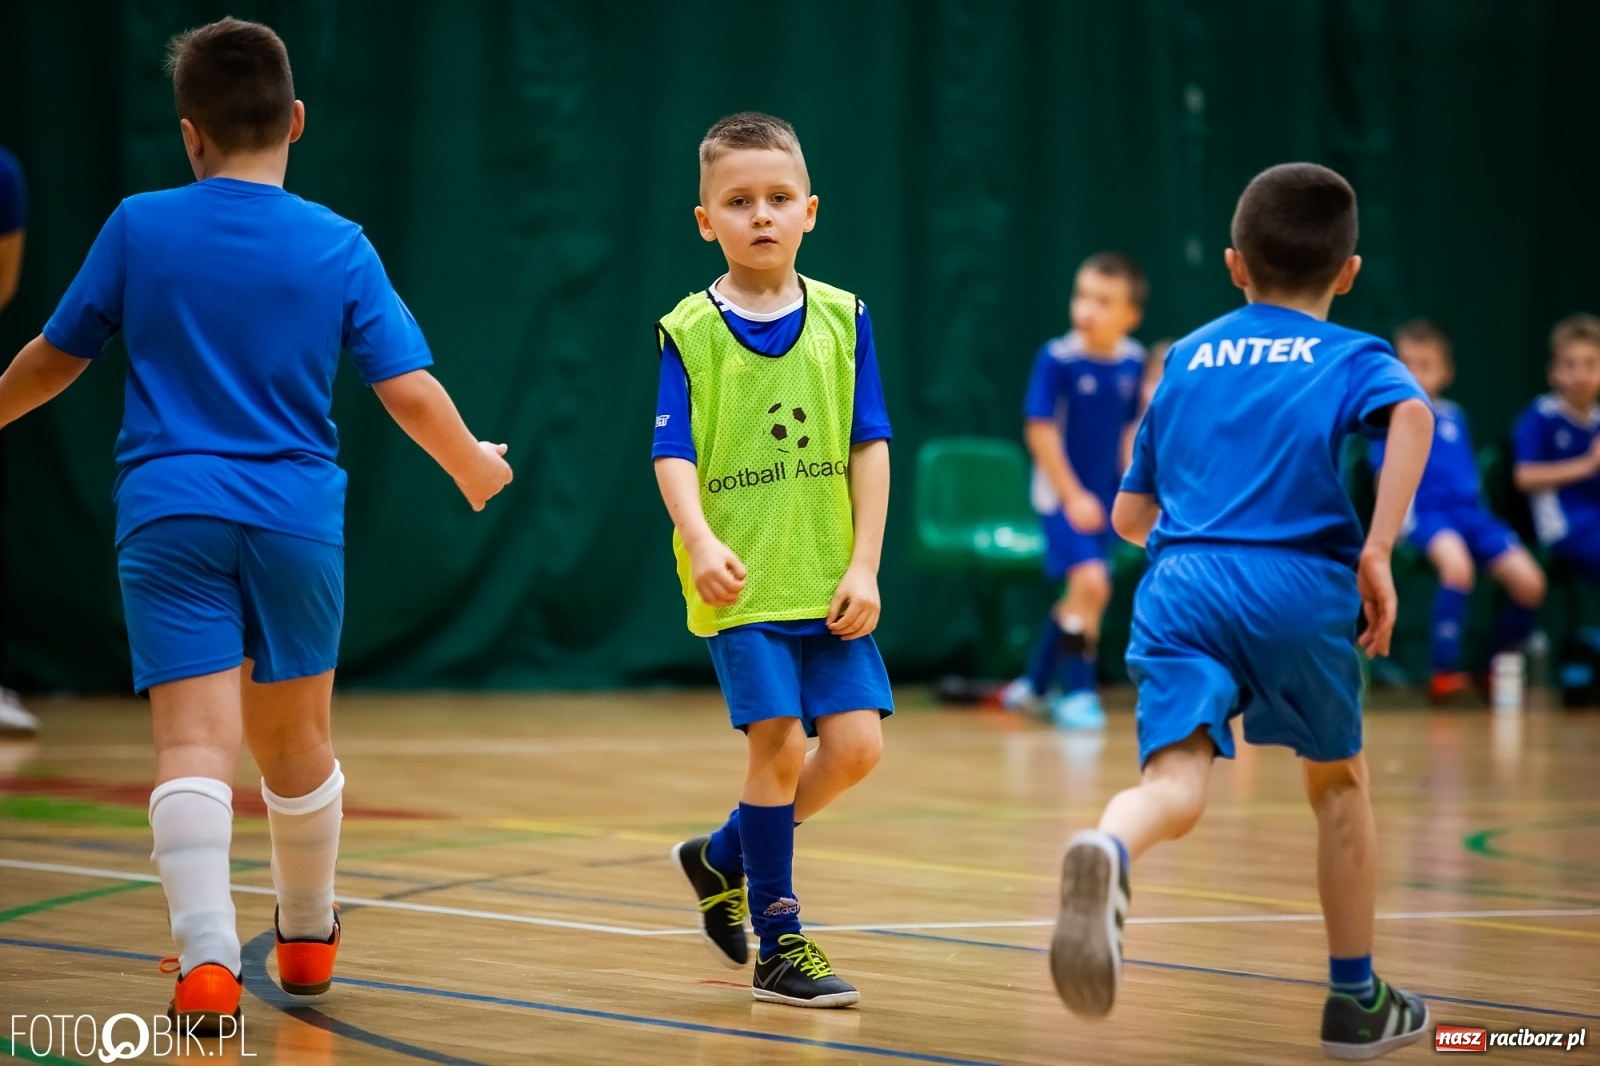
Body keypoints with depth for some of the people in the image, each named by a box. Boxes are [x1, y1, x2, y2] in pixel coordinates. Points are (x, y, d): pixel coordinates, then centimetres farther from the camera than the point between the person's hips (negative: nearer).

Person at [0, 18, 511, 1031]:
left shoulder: (139, 228, 0)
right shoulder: (338, 246, -1)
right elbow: (410, 390, -4)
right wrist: (475, 467, 16)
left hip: (169, 511, -1)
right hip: (298, 516, 1)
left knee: (195, 741, -9)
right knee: (296, 739, 19)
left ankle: (207, 956, -26)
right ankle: (307, 937, 38)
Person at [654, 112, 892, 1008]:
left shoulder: (842, 319, 4)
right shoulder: (690, 331, -2)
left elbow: (870, 447, 4)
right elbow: (675, 453, -8)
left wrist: (865, 568, -3)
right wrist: (701, 542, -25)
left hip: (827, 580, 3)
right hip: (738, 583, -3)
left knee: (856, 743, -4)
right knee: (779, 742, -10)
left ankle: (724, 859, 21)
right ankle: (777, 942, 5)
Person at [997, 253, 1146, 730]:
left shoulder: (1132, 361, -3)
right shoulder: (1057, 358, -16)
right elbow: (1039, 428, -13)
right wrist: (1073, 496, -14)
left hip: (1103, 497, 6)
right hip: (1062, 493, -5)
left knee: (1081, 596, 14)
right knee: (1091, 582, -20)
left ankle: (1034, 683, 34)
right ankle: (1077, 691, -7)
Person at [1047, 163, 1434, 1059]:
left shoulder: (1186, 359, 24)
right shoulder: (1355, 357, 14)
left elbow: (1129, 516, 27)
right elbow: (1412, 412, -12)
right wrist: (1378, 552, -14)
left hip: (1179, 582, 1)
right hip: (1301, 584, -1)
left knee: (1174, 782, -17)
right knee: (1339, 782, 21)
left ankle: (1109, 851, -54)